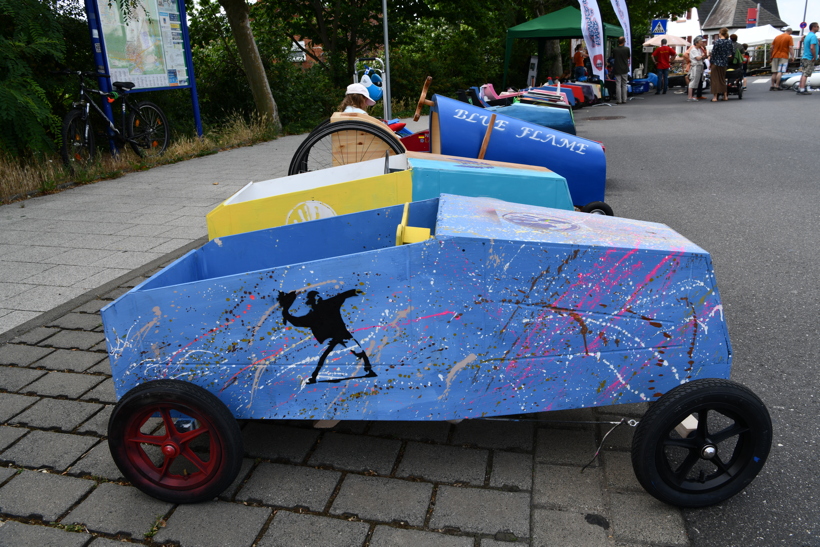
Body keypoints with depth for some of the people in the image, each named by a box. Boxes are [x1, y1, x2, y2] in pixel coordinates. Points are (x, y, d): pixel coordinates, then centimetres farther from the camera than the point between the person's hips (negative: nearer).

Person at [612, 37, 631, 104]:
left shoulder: (614, 49, -8)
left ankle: (619, 100, -2)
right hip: (625, 69, 1)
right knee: (624, 85, 10)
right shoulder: (627, 49, -7)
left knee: (618, 85, 1)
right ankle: (624, 100, 10)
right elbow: (628, 57, 7)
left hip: (617, 69, -1)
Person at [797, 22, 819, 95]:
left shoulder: (807, 36, 16)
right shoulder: (813, 36, -13)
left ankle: (800, 89, 10)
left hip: (804, 57, 9)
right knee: (805, 75, -10)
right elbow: (812, 47, -22)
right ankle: (802, 90, -13)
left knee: (804, 74, 10)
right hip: (809, 59, -9)